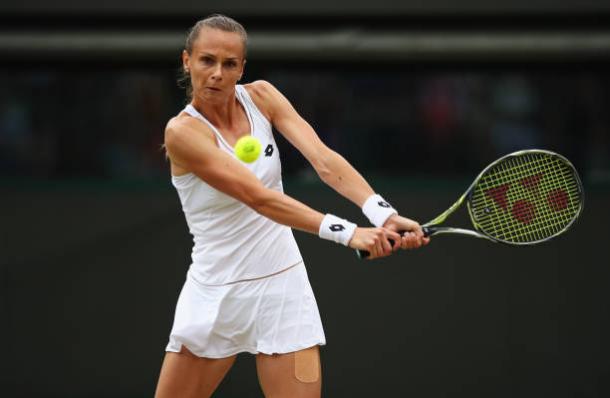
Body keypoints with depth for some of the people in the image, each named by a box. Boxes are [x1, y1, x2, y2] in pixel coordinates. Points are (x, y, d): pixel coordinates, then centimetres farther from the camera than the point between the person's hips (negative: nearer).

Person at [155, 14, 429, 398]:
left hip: (282, 284, 3)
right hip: (216, 293, -3)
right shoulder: (182, 132, -16)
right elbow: (258, 198, -26)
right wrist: (347, 232, -36)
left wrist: (382, 214, -33)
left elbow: (324, 158, -15)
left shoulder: (260, 96, -2)